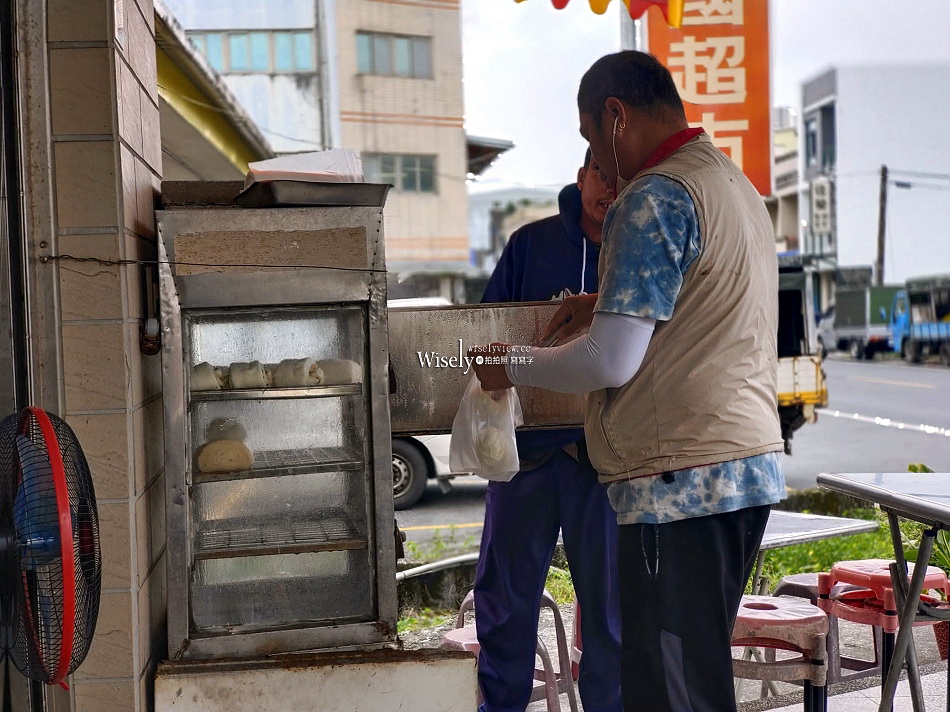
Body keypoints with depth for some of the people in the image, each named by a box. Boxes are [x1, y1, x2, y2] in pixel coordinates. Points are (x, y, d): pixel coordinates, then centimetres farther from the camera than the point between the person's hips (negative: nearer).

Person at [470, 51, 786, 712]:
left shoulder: (655, 198, -13)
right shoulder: (736, 183, 18)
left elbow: (612, 361, -17)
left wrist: (513, 369, -2)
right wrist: (611, 305, 26)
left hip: (681, 478, -10)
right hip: (747, 466, 10)